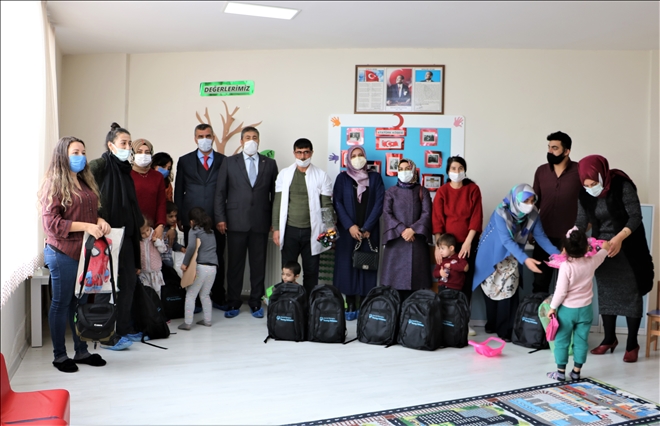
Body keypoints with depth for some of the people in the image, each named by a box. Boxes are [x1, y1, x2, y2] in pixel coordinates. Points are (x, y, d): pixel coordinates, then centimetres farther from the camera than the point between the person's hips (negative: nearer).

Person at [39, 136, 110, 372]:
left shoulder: (86, 183, 13)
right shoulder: (54, 185, -8)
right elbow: (51, 222, -14)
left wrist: (100, 221, -1)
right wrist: (86, 226, -21)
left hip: (86, 252, 6)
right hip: (63, 253, -6)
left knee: (81, 303, 13)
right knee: (61, 304, 5)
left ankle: (81, 351, 24)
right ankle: (59, 355, 17)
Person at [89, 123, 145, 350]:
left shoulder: (124, 169, 15)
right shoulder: (100, 165, -8)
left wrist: (138, 225, 15)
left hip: (126, 234, 8)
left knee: (128, 281, 11)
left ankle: (124, 329, 23)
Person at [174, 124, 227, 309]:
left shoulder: (224, 161, 6)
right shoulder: (184, 161, 7)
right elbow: (178, 192, 8)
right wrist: (179, 218, 4)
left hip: (217, 220, 0)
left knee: (218, 260, 5)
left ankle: (218, 298, 17)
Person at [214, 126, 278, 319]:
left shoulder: (269, 163, 9)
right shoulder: (229, 162, 6)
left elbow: (275, 193, 8)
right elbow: (220, 192, 4)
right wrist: (220, 218, -4)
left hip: (261, 222, 1)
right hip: (236, 221, -1)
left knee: (258, 264, 6)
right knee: (235, 263, 5)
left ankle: (256, 302, 18)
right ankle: (233, 303, 17)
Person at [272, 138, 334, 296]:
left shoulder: (321, 176, 1)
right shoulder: (284, 174, 4)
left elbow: (327, 205, 0)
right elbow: (278, 203, 5)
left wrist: (329, 230, -11)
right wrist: (276, 229, 0)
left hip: (312, 231, -1)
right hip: (289, 230, 1)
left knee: (311, 272, 7)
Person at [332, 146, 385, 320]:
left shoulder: (375, 177, 8)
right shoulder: (342, 178, 7)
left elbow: (379, 203, -1)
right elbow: (337, 203, -1)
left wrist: (367, 227, -10)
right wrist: (350, 226, -12)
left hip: (369, 231, 0)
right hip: (348, 230, 0)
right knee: (348, 265, 0)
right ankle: (350, 306, 6)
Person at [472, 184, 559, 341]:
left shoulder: (533, 214, -15)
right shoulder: (501, 213, -30)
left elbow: (541, 237, -10)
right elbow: (507, 241, -36)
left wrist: (557, 254, -23)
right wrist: (525, 259, -46)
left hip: (511, 257, 3)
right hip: (492, 254, -3)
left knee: (508, 291, -4)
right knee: (492, 289, 8)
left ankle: (505, 330, 4)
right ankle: (492, 324, 26)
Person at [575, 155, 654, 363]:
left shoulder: (622, 186, -20)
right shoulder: (585, 194, -7)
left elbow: (636, 217, -18)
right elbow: (581, 222, -6)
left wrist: (619, 238, -31)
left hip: (628, 247, -4)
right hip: (601, 247, 4)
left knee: (630, 293, 1)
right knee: (606, 292, 9)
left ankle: (632, 344, 10)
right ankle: (609, 339, 22)